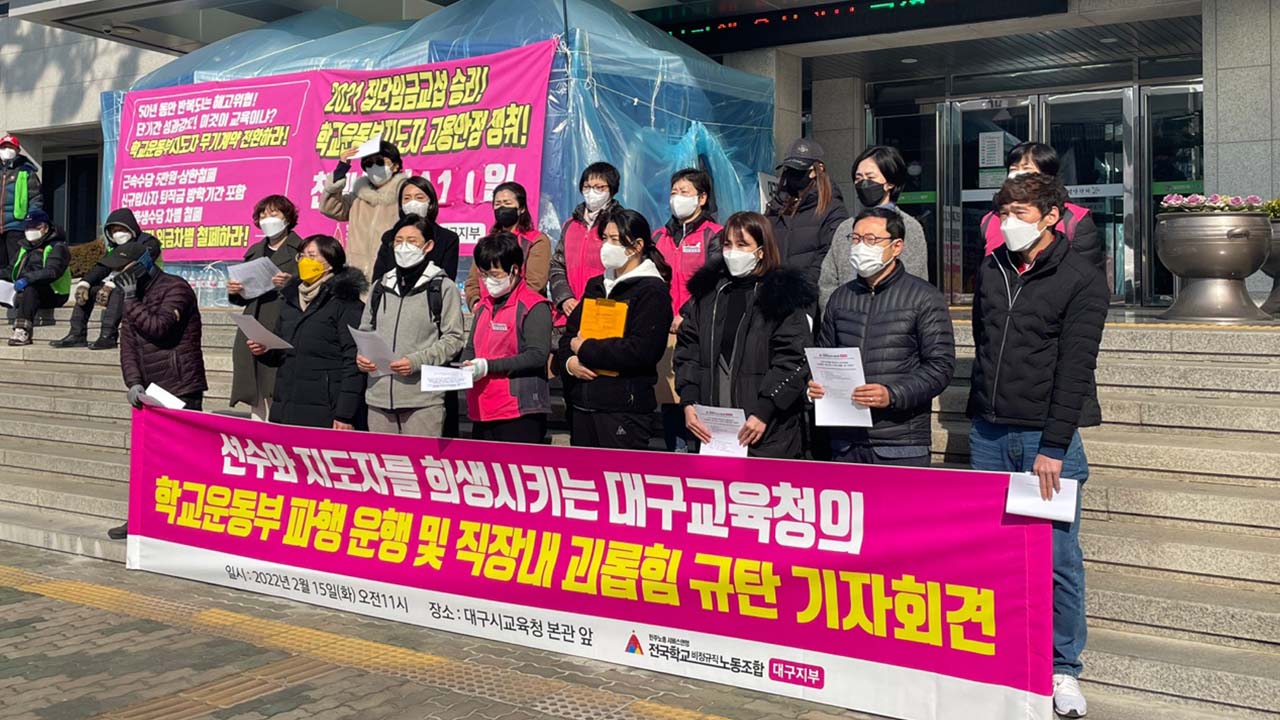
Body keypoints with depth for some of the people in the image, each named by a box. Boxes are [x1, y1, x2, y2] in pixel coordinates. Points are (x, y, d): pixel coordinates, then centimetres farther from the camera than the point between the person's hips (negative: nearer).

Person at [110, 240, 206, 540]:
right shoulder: (134, 294, 14)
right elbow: (127, 343, 8)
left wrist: (130, 301, -13)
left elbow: (159, 327, -25)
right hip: (150, 392, 9)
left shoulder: (175, 289, -10)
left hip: (181, 391, -9)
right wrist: (133, 382, -5)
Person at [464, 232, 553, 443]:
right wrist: (465, 368, -1)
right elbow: (472, 348, 23)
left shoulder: (534, 306, -7)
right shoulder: (484, 306, 17)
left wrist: (488, 366, -18)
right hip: (482, 412, 7)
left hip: (521, 414, -7)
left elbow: (538, 355, -15)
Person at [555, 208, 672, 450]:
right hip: (581, 405, 7)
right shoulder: (596, 285, 17)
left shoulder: (652, 291, -5)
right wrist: (568, 362, -6)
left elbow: (641, 351, -18)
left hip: (626, 409, -7)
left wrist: (584, 349, -10)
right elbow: (569, 335, 17)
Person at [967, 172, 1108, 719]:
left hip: (1046, 436, -4)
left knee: (1058, 557, 1)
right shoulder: (990, 270, 10)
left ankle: (1062, 670, 16)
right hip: (988, 433, 5)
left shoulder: (1082, 280, -6)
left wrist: (1053, 447, -16)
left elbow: (1075, 368, -11)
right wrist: (982, 410, 14)